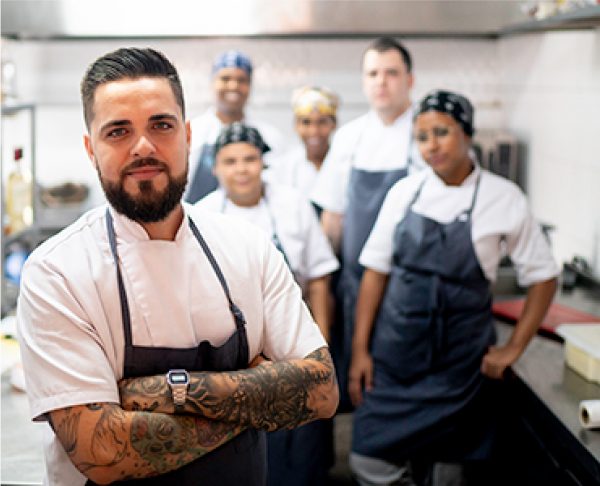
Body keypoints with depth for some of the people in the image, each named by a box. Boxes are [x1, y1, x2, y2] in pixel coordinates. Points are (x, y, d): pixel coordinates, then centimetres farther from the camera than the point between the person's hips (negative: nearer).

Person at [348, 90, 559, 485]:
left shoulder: (503, 199, -6)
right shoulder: (405, 192, 0)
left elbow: (543, 277, 1)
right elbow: (376, 271, 3)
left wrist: (514, 348, -2)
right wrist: (360, 348, -1)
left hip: (460, 356, -2)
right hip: (394, 350, 2)